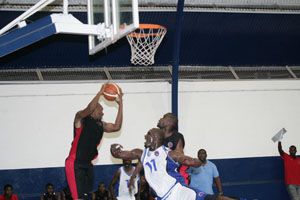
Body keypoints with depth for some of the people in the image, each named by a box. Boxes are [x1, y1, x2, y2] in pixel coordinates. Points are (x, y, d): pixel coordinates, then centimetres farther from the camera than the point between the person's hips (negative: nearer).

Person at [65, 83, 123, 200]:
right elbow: (89, 108, -26)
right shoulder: (80, 118, -6)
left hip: (87, 164, 8)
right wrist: (100, 92, -21)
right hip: (75, 164, -8)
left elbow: (116, 127, 3)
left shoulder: (101, 125, 15)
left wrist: (120, 104, 2)